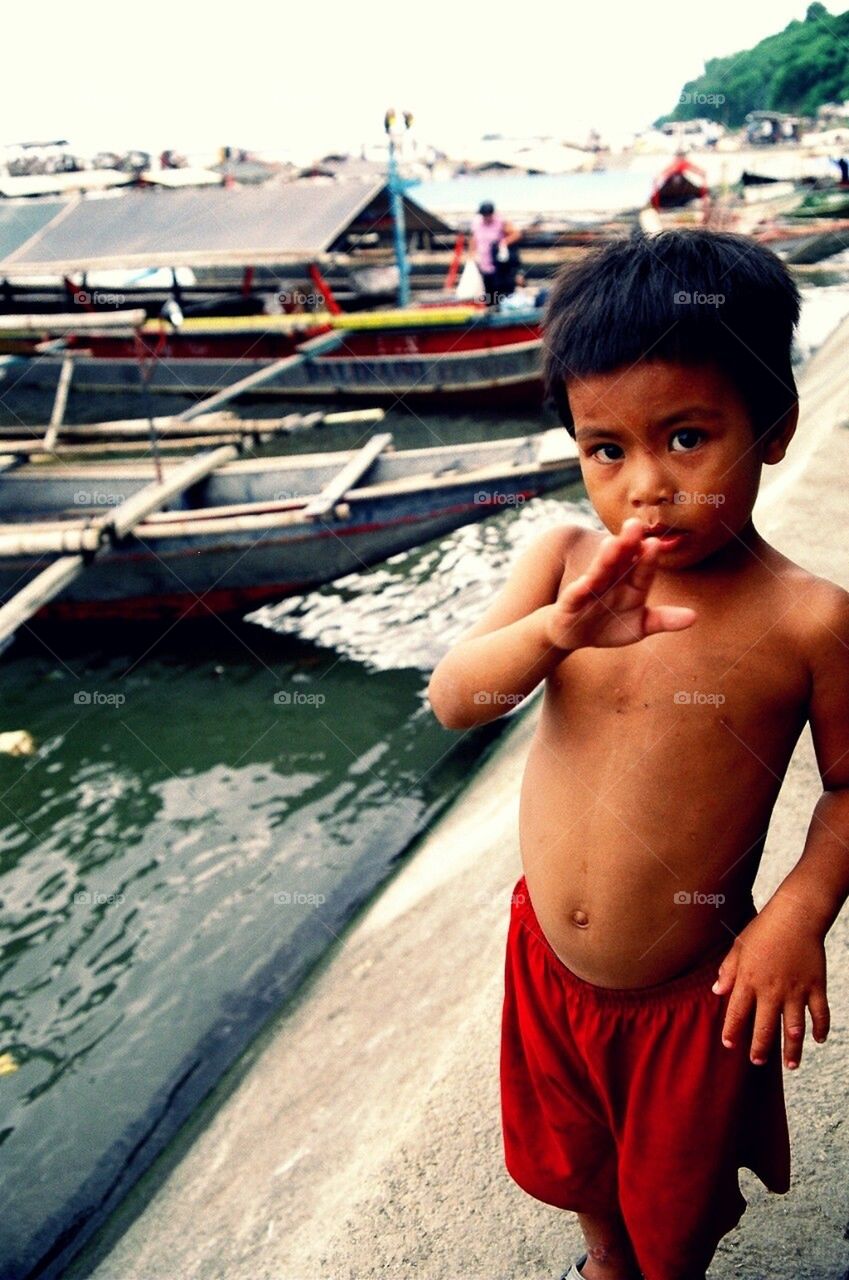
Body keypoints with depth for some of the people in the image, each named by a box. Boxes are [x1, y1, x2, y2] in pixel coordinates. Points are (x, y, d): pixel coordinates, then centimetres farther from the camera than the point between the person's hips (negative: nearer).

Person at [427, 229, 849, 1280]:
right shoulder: (566, 559, -14)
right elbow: (452, 701, -20)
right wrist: (553, 630, -38)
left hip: (691, 992, -3)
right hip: (547, 959, 3)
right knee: (567, 1157, 32)